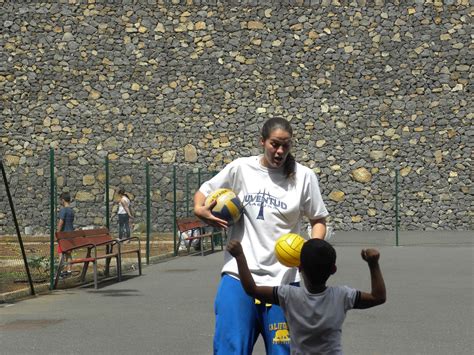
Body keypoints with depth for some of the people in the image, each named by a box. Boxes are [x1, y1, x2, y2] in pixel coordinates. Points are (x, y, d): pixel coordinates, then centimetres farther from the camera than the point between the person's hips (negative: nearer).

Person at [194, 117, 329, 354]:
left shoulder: (303, 176, 0)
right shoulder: (240, 168, 3)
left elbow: (318, 220, 8)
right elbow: (204, 192, 14)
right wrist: (199, 209, -8)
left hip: (282, 279, 0)